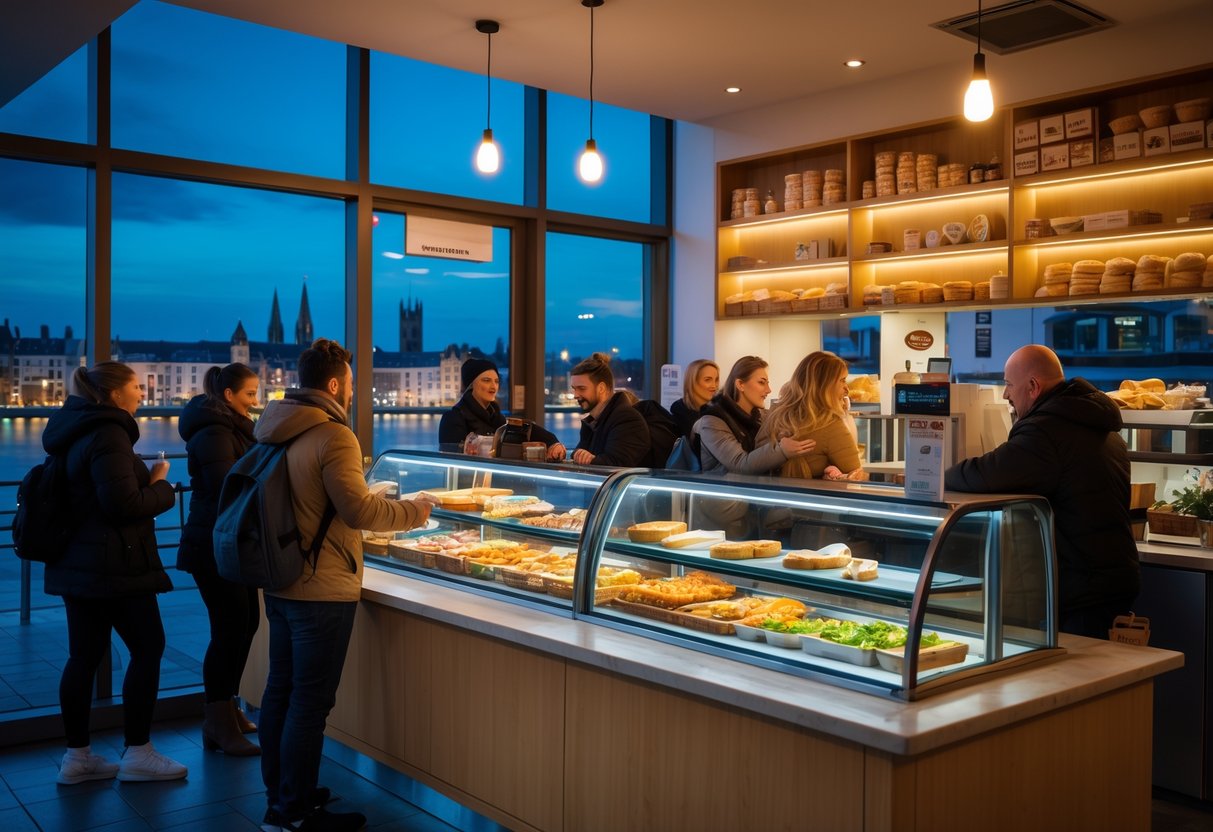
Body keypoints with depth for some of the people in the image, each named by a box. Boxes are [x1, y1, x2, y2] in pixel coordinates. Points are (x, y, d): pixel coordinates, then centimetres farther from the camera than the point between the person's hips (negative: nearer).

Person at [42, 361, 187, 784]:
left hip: (77, 563, 9)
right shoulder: (109, 434, -17)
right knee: (148, 648, 1)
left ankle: (77, 756, 17)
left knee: (83, 655, 11)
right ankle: (137, 753, 6)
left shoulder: (77, 429, 13)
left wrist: (146, 481, 11)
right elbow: (124, 504, -23)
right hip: (113, 565, -9)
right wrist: (161, 487, -6)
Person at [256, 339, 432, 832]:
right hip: (322, 589, -9)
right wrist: (416, 511, -9)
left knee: (280, 689, 16)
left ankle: (278, 792, 28)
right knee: (310, 701, 0)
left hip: (280, 583, 9)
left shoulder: (274, 430, 9)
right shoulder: (333, 436, -18)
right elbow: (359, 510, -23)